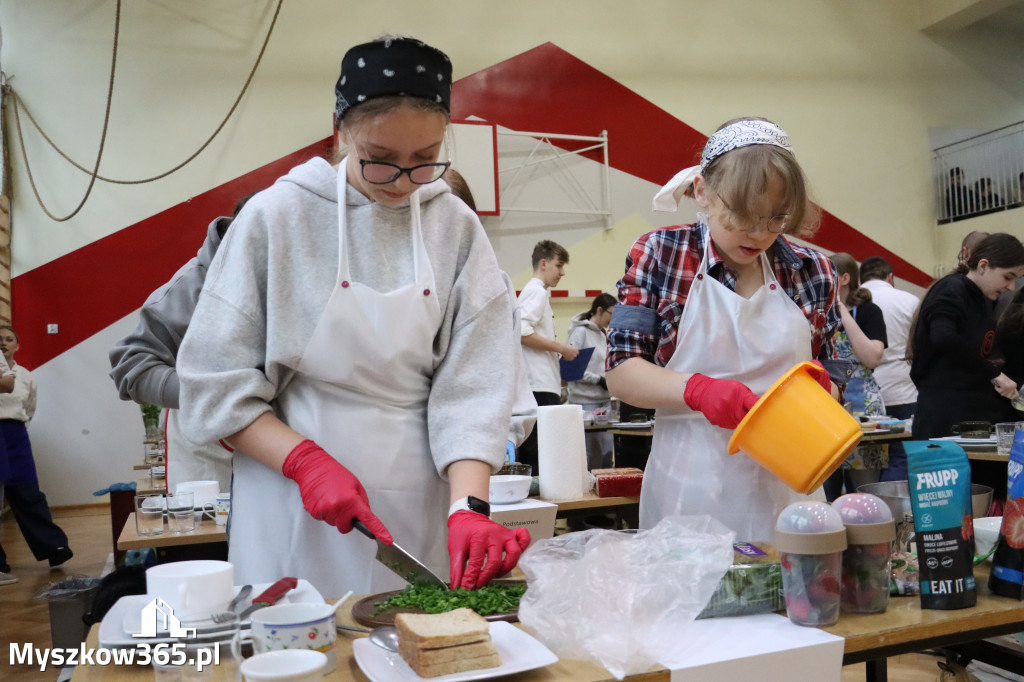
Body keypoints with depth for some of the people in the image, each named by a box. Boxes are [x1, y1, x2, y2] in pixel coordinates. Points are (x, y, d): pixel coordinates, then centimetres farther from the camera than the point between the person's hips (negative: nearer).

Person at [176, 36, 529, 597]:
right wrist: (308, 461, -17)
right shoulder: (277, 217, -7)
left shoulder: (456, 229, -2)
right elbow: (216, 383, -6)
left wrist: (468, 505, -19)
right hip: (295, 511, -1)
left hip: (415, 509, 2)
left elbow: (471, 384, -6)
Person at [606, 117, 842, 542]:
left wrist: (820, 388, -9)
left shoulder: (813, 272, 5)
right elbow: (621, 372, -6)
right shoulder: (659, 255, -2)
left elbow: (829, 383, 14)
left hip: (786, 491, 3)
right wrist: (698, 389, -22)